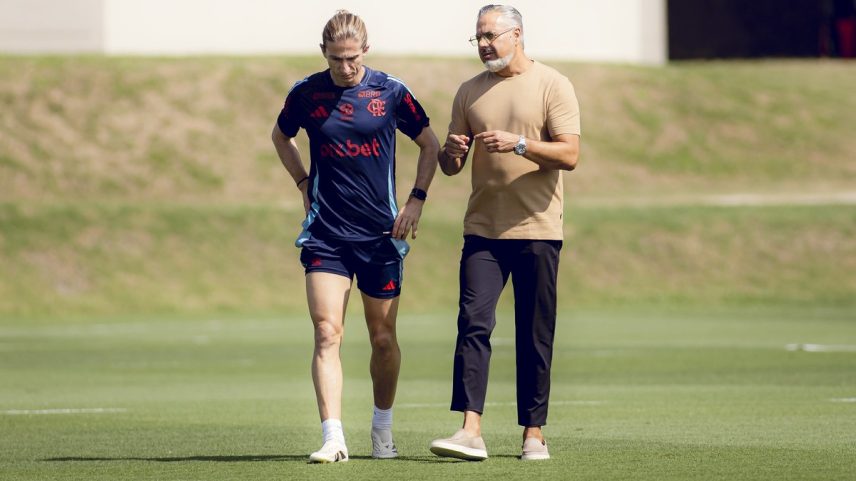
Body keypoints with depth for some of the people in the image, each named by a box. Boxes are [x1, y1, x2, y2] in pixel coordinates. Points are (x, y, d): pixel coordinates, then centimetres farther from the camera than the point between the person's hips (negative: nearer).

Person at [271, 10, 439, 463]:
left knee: (383, 338, 8)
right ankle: (333, 438, -17)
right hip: (325, 234, 0)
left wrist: (416, 200, 1)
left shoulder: (390, 92, -2)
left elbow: (429, 144, 10)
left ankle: (383, 427, 29)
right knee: (327, 334, -13)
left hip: (381, 234, 0)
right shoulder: (306, 93, 1)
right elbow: (281, 137, 21)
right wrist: (304, 184, 10)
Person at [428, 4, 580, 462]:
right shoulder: (470, 92, 11)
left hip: (537, 230, -3)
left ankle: (534, 433, 11)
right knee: (473, 324, -11)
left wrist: (520, 143, -23)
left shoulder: (553, 86, -1)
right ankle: (470, 432, -17)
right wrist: (451, 153, -9)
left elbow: (570, 154, -10)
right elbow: (450, 166, 14)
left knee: (535, 337, 2)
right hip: (483, 230, 3)